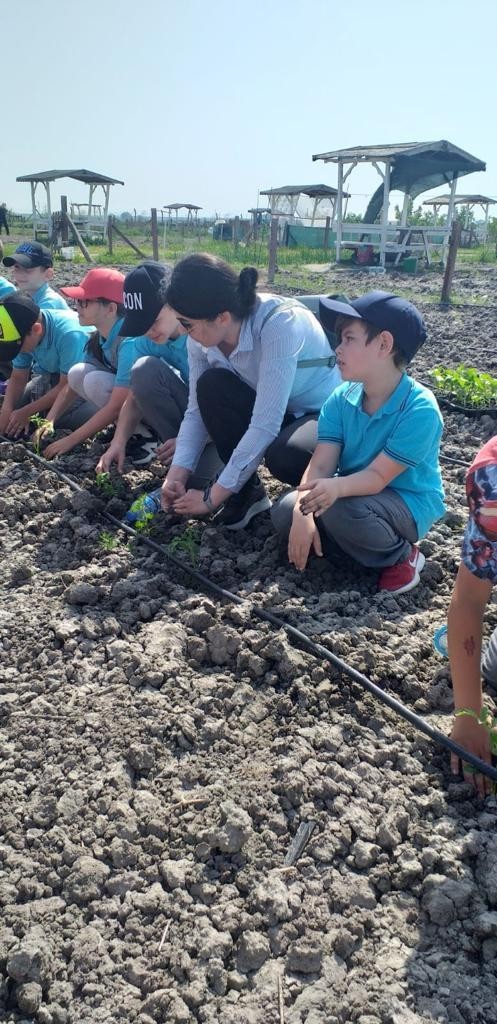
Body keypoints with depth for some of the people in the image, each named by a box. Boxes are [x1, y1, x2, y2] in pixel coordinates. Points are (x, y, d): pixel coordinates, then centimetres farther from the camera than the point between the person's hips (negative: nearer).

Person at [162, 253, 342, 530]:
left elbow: (265, 426, -35)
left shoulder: (279, 323, -33)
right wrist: (177, 474, -20)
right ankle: (247, 491, -6)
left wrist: (212, 498, -30)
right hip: (270, 413, 6)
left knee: (282, 455, -38)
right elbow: (198, 409, -7)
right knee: (211, 385, -22)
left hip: (326, 415, -6)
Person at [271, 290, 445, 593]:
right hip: (356, 492, 6)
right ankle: (368, 542, 4)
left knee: (340, 510, -34)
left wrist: (337, 487, -49)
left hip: (410, 503, -6)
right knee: (286, 512, -14)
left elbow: (377, 477, -28)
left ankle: (401, 555, -4)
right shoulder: (342, 399, -8)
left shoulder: (420, 409, -26)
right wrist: (303, 514, -32)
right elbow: (320, 465, -16)